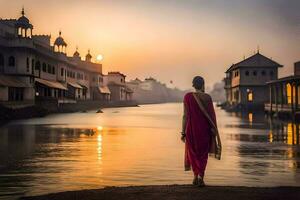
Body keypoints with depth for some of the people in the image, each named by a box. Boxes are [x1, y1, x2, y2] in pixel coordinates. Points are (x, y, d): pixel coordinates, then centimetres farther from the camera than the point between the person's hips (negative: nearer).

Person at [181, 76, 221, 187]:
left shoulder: (188, 97, -8)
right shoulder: (207, 97, -6)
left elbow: (185, 116, -9)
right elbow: (212, 115, -3)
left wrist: (183, 132, -4)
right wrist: (213, 130, 8)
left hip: (191, 129, 0)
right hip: (204, 129, 1)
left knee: (193, 152, 18)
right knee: (203, 154, 11)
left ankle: (196, 176, 16)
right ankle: (201, 178, 0)